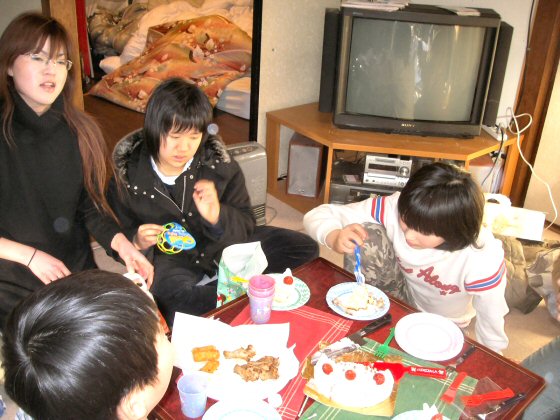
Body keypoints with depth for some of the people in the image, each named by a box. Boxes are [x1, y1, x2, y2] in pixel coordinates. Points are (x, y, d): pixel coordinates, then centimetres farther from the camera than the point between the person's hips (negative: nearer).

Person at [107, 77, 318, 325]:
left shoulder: (219, 163, -9)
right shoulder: (126, 175, -11)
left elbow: (245, 225, -6)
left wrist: (217, 216, -29)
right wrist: (137, 242, -22)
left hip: (222, 245, 3)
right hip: (169, 257, -2)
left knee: (305, 249, -7)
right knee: (166, 293, -40)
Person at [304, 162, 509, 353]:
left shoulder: (482, 261, -37)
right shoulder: (396, 207, -32)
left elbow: (492, 335, -21)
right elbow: (319, 214, -27)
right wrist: (335, 237, -46)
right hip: (404, 288, 1)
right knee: (367, 236, -27)